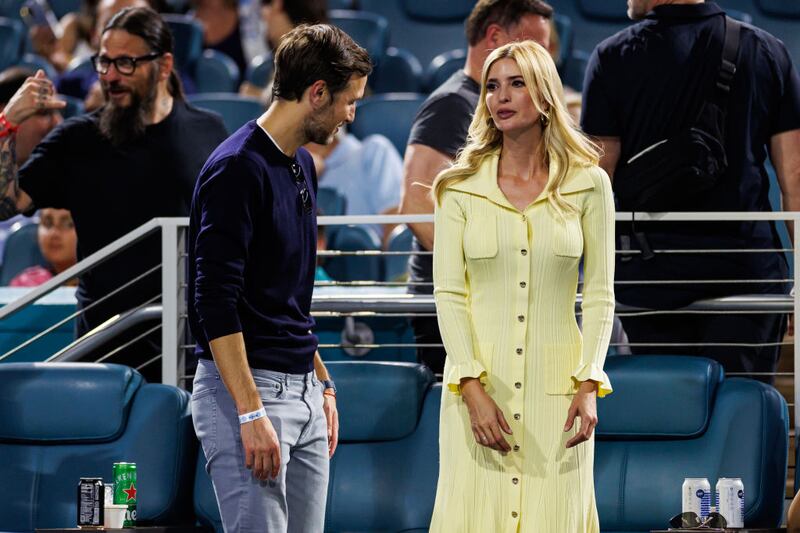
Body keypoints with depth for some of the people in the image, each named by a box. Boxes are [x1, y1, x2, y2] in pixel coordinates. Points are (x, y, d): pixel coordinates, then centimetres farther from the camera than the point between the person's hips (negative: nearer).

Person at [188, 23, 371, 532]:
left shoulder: (302, 166, 14)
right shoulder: (238, 168, -15)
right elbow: (215, 303, -20)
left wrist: (322, 383, 21)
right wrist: (251, 414, -23)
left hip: (302, 390, 9)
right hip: (245, 389, -9)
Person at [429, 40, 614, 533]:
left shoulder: (588, 184, 4)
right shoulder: (460, 188, 4)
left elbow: (600, 295, 3)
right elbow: (449, 294, -1)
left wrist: (589, 385, -8)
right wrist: (473, 389, -11)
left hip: (556, 386, 0)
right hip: (481, 381, 0)